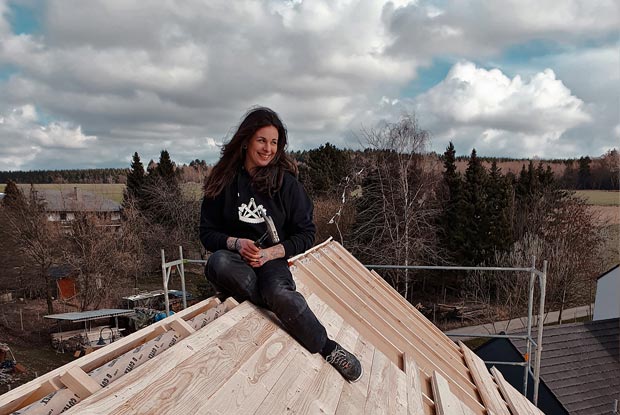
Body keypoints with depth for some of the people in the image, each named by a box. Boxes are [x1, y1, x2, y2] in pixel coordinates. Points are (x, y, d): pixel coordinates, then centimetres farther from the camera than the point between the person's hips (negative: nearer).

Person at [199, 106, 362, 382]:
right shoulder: (224, 180, 0)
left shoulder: (286, 182, -2)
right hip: (234, 259, 2)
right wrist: (236, 243, -18)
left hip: (272, 260, -1)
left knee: (279, 293, -35)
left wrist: (271, 252, -15)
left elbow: (306, 234, 0)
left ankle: (329, 349, -13)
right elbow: (207, 232, 2)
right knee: (218, 262, -35)